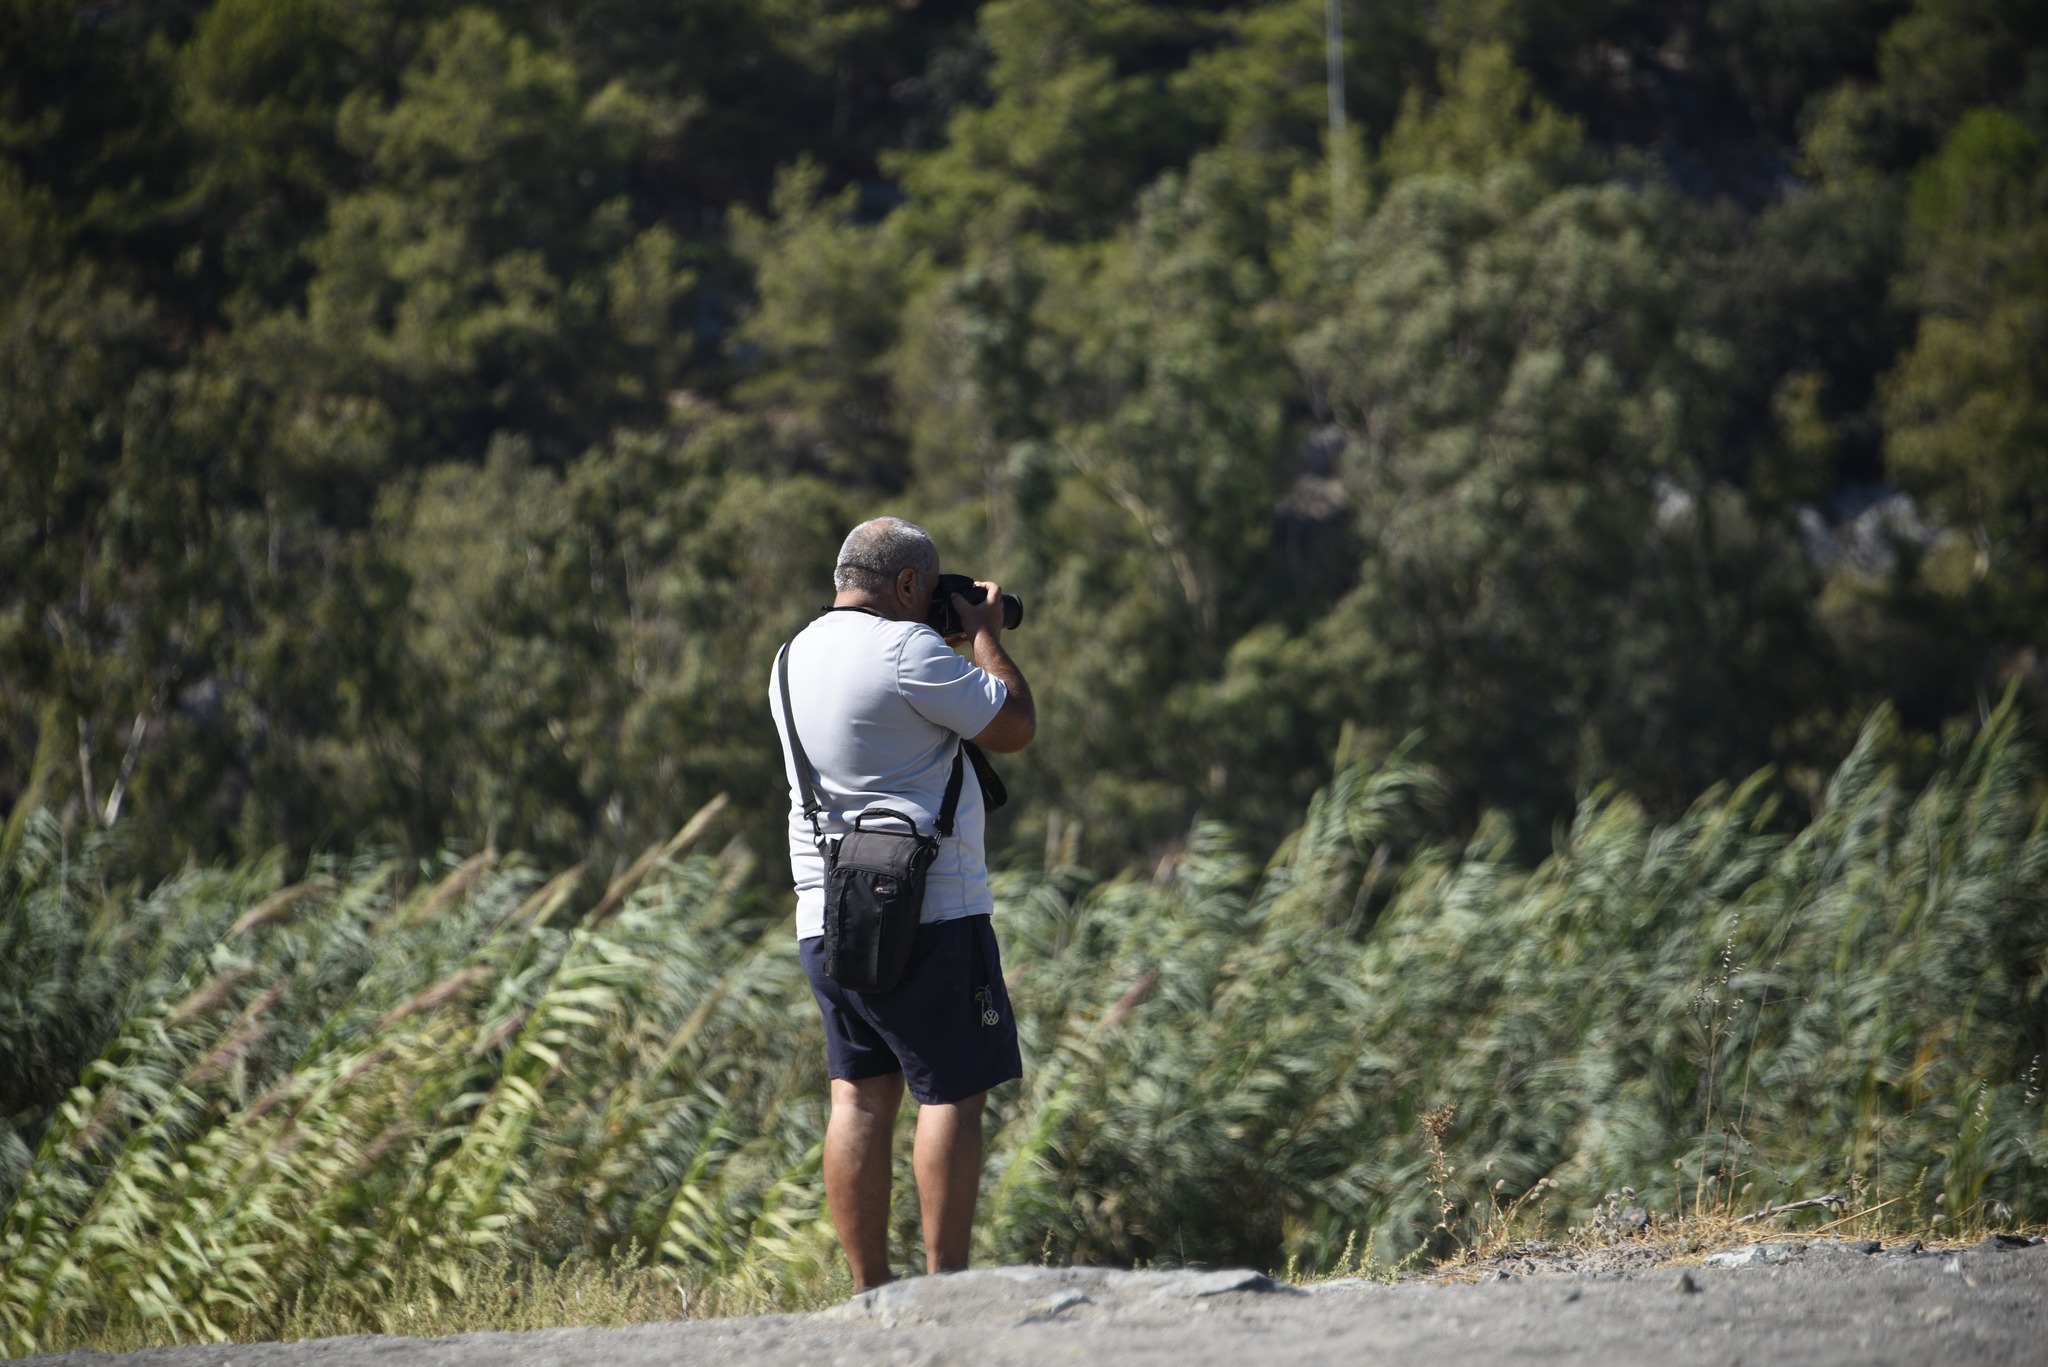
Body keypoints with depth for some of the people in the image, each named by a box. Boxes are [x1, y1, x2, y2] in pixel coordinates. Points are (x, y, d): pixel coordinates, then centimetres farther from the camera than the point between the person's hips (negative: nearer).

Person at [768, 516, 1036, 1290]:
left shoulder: (797, 655, 15)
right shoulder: (905, 648, -12)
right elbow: (1015, 727, -7)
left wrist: (958, 638, 24)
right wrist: (986, 633, 6)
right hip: (925, 910, -8)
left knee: (861, 1096, 7)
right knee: (954, 1092, -3)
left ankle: (869, 1292, 6)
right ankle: (945, 1288, -5)